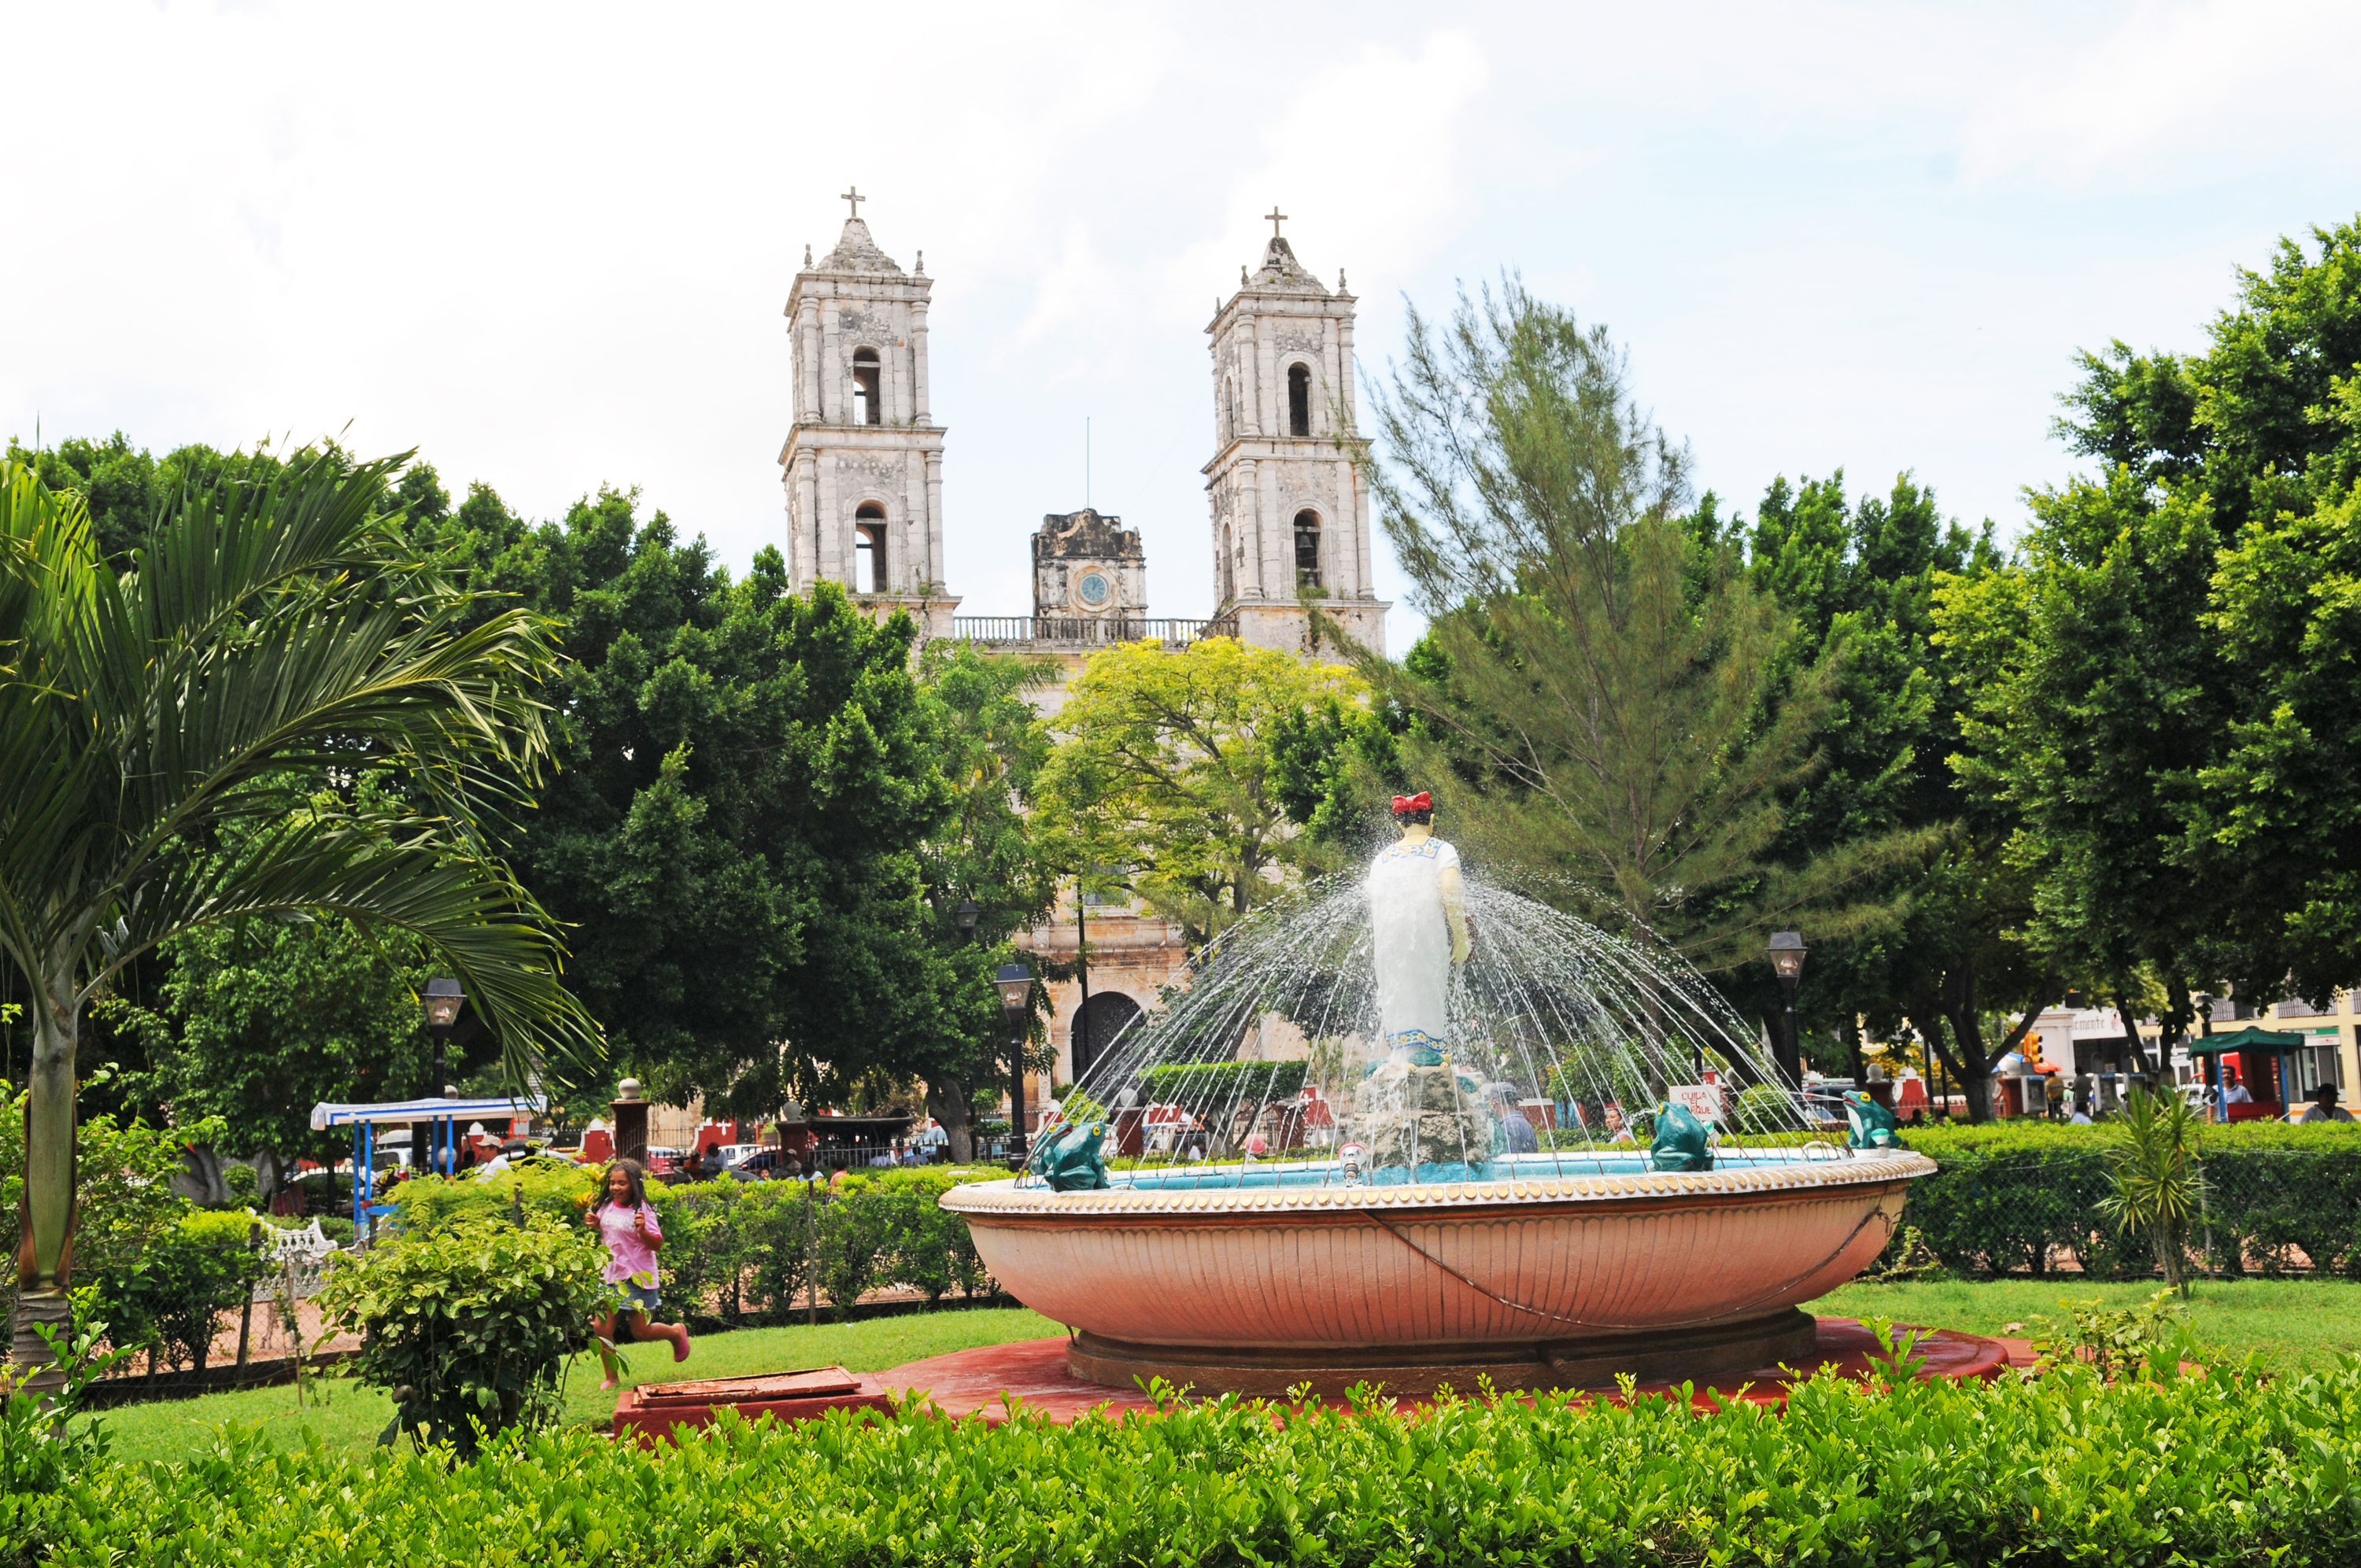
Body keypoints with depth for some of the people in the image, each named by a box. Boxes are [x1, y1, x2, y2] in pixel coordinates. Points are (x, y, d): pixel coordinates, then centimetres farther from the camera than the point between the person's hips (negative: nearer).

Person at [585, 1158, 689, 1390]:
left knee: (641, 1332, 2)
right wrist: (592, 1223, 4)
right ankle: (611, 1378, 14)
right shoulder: (606, 1206, 2)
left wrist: (643, 1230, -34)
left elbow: (657, 1244, -16)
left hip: (637, 1278, -5)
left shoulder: (642, 1210, -15)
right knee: (602, 1329, -3)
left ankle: (676, 1332, 33)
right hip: (610, 1276, 5)